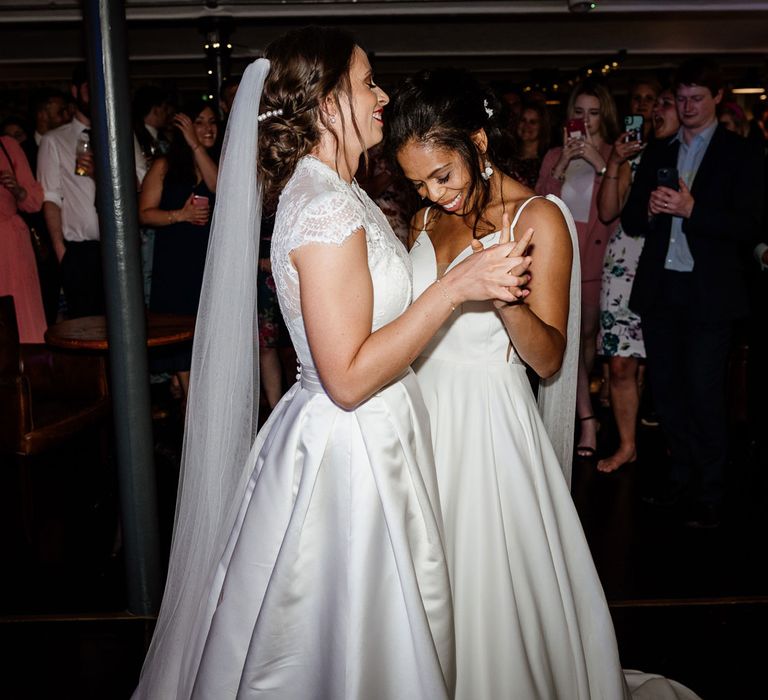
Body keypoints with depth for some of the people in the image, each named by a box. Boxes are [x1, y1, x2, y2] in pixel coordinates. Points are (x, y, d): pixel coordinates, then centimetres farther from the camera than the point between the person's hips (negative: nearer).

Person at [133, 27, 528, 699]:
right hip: (352, 451, -10)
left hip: (371, 439, 10)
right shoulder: (327, 210, -23)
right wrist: (456, 286, -24)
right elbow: (349, 378, -26)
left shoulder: (334, 192, 9)